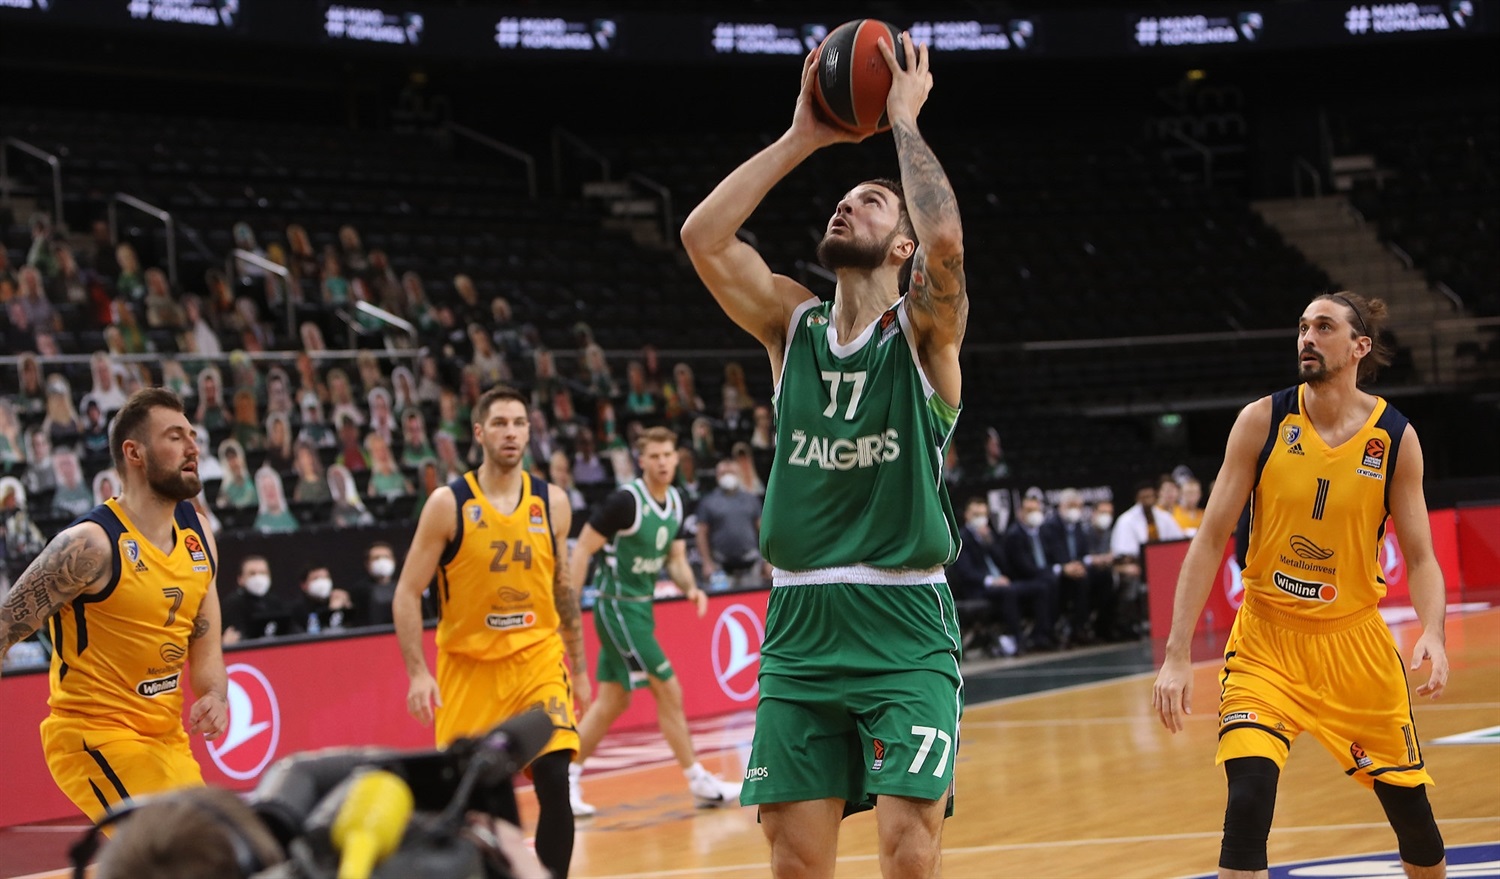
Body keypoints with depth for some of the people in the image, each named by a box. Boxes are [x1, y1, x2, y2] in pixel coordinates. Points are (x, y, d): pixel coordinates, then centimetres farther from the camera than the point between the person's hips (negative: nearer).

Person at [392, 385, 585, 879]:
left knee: (554, 780, -14)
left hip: (537, 657, 2)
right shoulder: (449, 505, -8)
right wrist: (418, 673, -16)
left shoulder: (552, 503, 2)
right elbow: (408, 594, -6)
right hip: (467, 665, -1)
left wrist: (579, 669, 14)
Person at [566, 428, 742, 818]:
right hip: (618, 606, -8)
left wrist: (690, 587, -9)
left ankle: (566, 779, 18)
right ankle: (700, 783, 2)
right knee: (669, 691, -6)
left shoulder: (675, 502, 5)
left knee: (612, 701, 11)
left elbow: (676, 559, 13)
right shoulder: (626, 501, -18)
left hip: (640, 607, 8)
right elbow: (582, 550, -16)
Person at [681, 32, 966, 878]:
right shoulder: (792, 324, 11)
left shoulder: (924, 330, 0)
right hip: (799, 629, 4)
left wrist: (904, 121, -10)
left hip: (906, 626, -4)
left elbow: (947, 240, -22)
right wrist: (799, 141, 0)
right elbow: (704, 237, -2)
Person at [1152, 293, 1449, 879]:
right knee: (1248, 804, -21)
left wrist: (1433, 633, -23)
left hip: (1355, 643, 2)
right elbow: (1212, 538, -7)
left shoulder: (1396, 438, -6)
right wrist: (1176, 655, -13)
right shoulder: (1262, 421, -8)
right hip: (1265, 640, -1)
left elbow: (1420, 556, -2)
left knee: (1412, 813, 9)